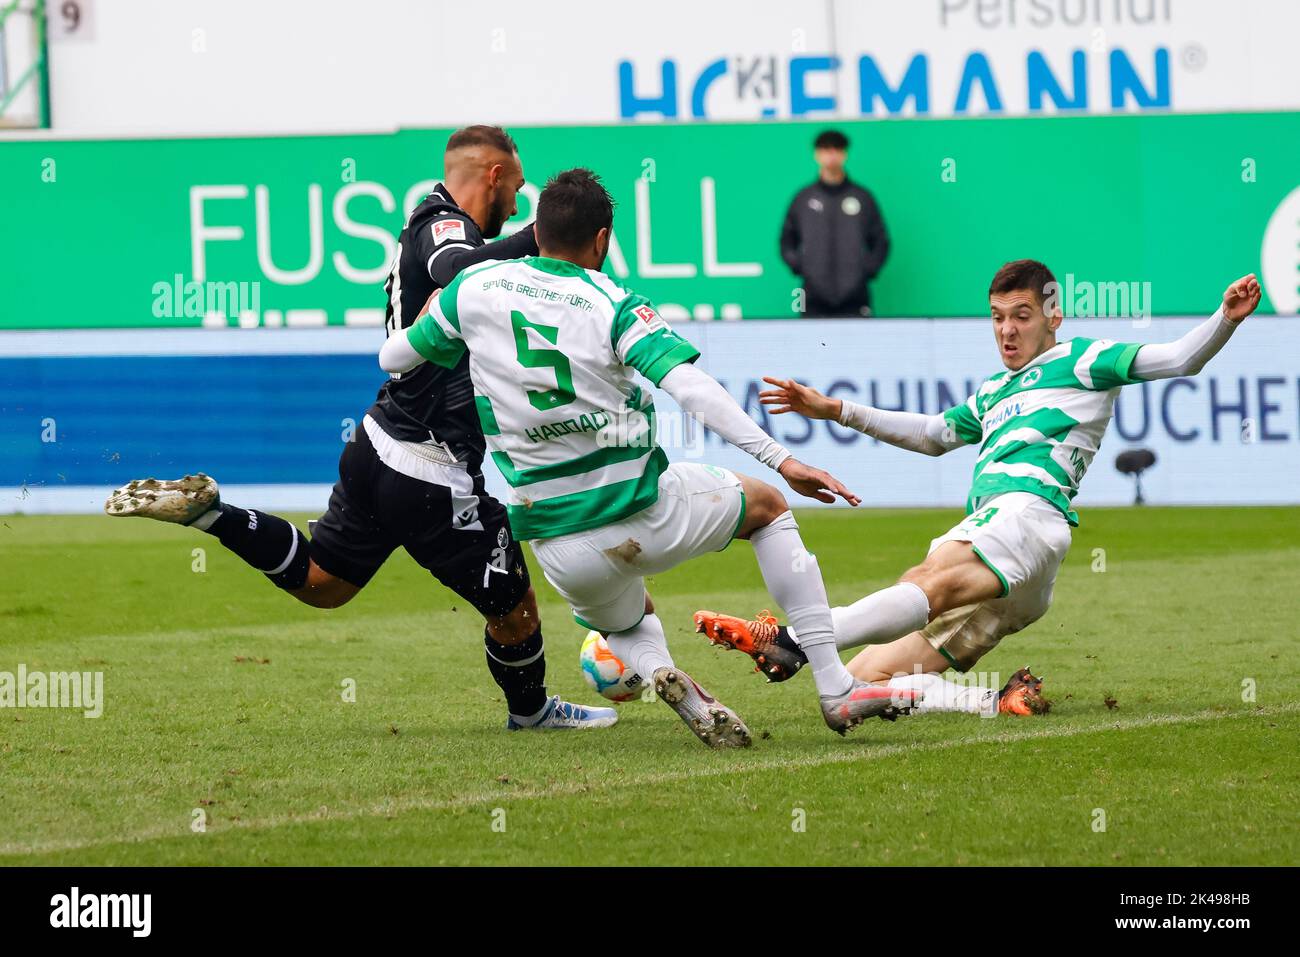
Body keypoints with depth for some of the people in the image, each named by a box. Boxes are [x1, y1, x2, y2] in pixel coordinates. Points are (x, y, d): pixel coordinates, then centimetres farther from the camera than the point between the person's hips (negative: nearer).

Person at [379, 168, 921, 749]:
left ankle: (660, 673, -4)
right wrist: (781, 462, -20)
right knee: (766, 505, 27)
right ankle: (835, 689, 16)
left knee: (626, 622, 37)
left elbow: (393, 358, 11)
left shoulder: (475, 287, -1)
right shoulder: (613, 304, -8)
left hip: (556, 544, 3)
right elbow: (691, 387, -20)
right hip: (641, 512, -3)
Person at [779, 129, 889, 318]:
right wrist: (798, 267, 0)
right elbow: (787, 240, 15)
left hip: (854, 299, -1)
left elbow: (881, 242, 11)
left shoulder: (863, 197, 8)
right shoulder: (803, 198, 9)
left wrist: (868, 270, -2)